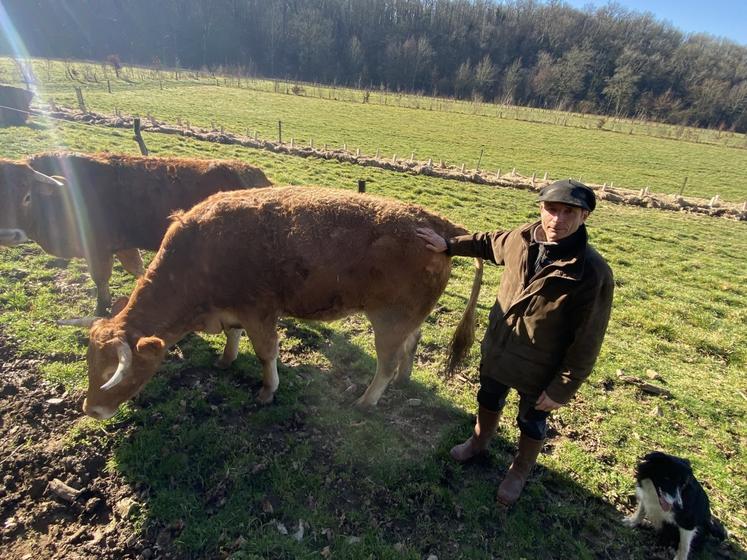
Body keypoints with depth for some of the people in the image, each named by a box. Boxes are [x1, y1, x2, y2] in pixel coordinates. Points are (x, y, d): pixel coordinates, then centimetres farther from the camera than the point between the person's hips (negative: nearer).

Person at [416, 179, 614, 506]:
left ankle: (520, 472, 52)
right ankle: (480, 442, 61)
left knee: (531, 424, 21)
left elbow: (587, 342, -21)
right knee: (488, 400, 29)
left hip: (539, 369, -4)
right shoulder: (522, 238, -15)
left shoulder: (593, 273, -28)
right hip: (497, 349, 5)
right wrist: (448, 245, 11)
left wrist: (562, 390, -15)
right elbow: (490, 244, 11)